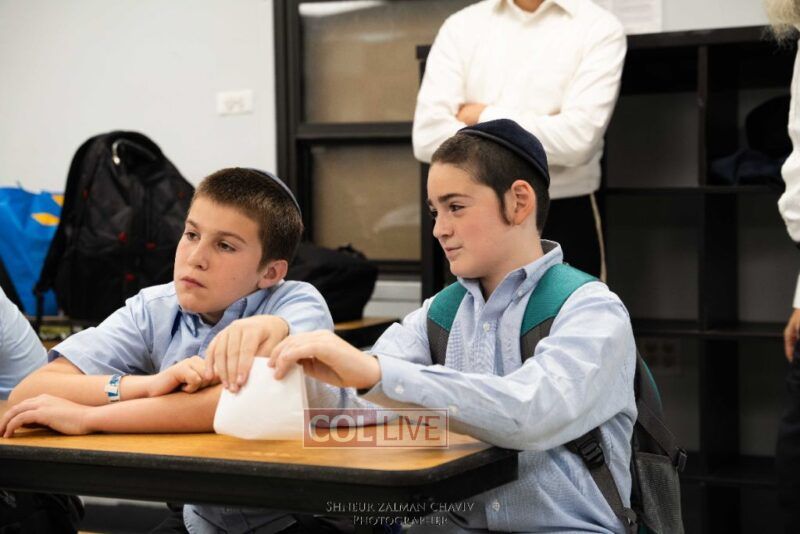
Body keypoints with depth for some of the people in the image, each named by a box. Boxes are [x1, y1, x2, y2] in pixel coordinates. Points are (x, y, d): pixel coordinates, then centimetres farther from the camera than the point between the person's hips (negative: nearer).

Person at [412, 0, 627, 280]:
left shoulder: (598, 27, -2)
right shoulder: (461, 26, 7)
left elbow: (579, 137, -17)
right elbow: (428, 136, -8)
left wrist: (484, 118, -7)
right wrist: (545, 139, -11)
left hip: (564, 223, -3)